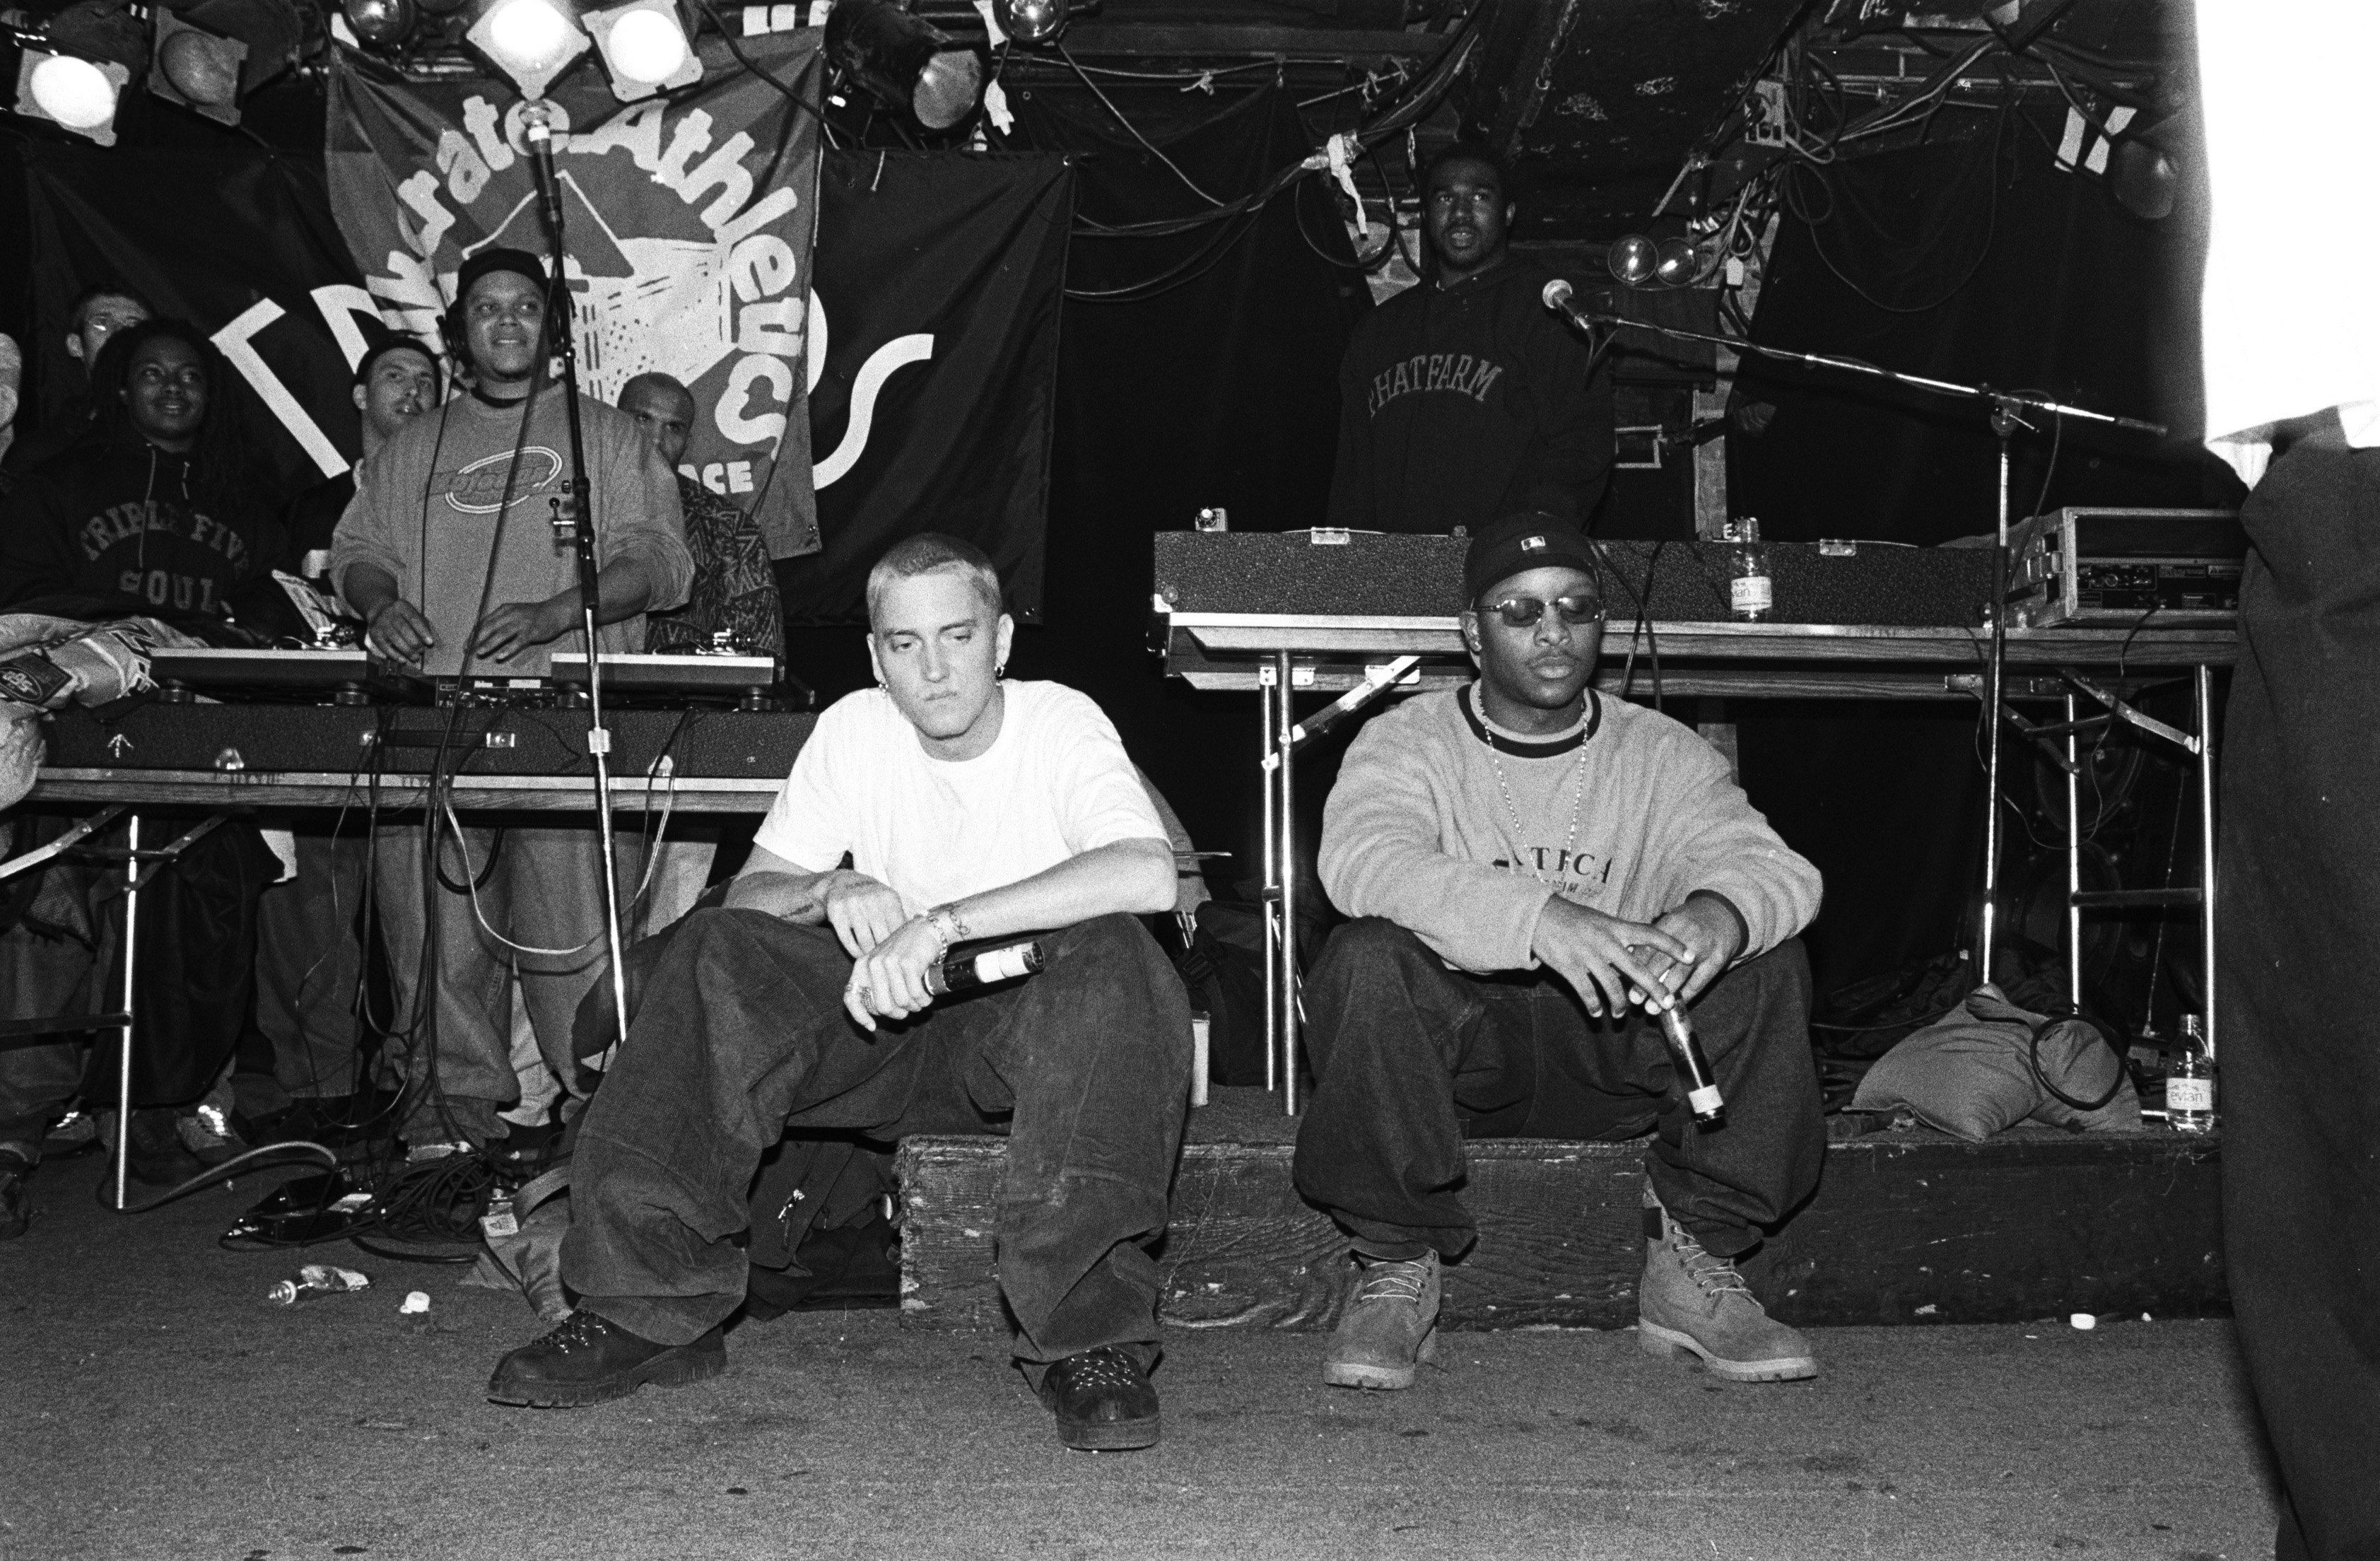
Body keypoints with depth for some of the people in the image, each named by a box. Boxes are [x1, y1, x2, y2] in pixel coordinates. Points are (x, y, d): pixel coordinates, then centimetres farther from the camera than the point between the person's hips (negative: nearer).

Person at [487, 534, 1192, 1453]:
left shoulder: (1060, 723, -13)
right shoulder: (853, 730, -1)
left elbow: (1148, 874, -33)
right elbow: (748, 892, -1)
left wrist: (942, 924, -38)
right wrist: (835, 890, -25)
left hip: (1024, 1017, -3)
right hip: (884, 1014, 4)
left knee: (1114, 957, -36)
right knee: (714, 954, -20)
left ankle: (1092, 1334, -31)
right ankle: (649, 1309, -17)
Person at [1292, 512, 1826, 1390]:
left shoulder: (1664, 755, 5)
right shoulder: (1408, 742, -3)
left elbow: (1774, 868, -12)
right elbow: (1360, 859, -26)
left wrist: (1718, 914, -39)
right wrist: (1537, 918, -43)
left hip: (1615, 1050, 2)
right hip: (1457, 1044, -2)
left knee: (1767, 964, -21)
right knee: (1368, 961, -32)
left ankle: (1694, 1264, -10)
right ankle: (1397, 1267, -15)